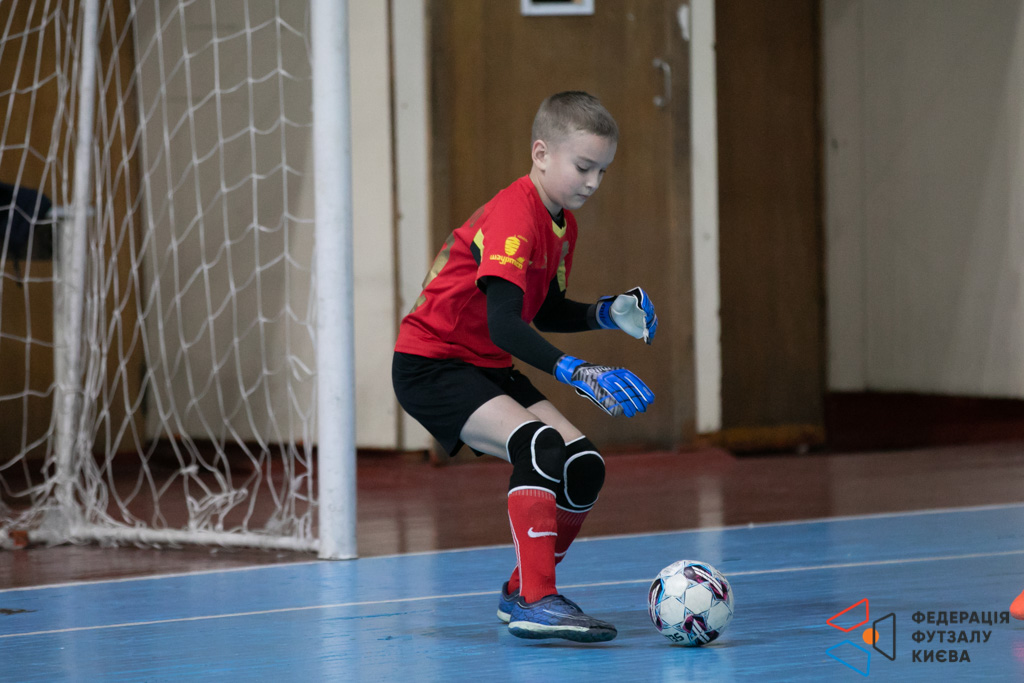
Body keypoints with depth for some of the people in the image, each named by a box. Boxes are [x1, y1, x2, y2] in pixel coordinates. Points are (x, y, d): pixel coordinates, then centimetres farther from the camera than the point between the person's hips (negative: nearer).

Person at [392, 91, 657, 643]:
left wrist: (606, 314, 1)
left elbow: (544, 312, 19)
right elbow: (503, 325, -36)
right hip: (429, 364, -9)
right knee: (541, 446, -28)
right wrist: (578, 374, -45)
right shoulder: (514, 218, -25)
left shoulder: (562, 224, 6)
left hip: (486, 367, 9)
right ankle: (535, 602, -29)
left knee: (584, 466, 0)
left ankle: (522, 593, 17)